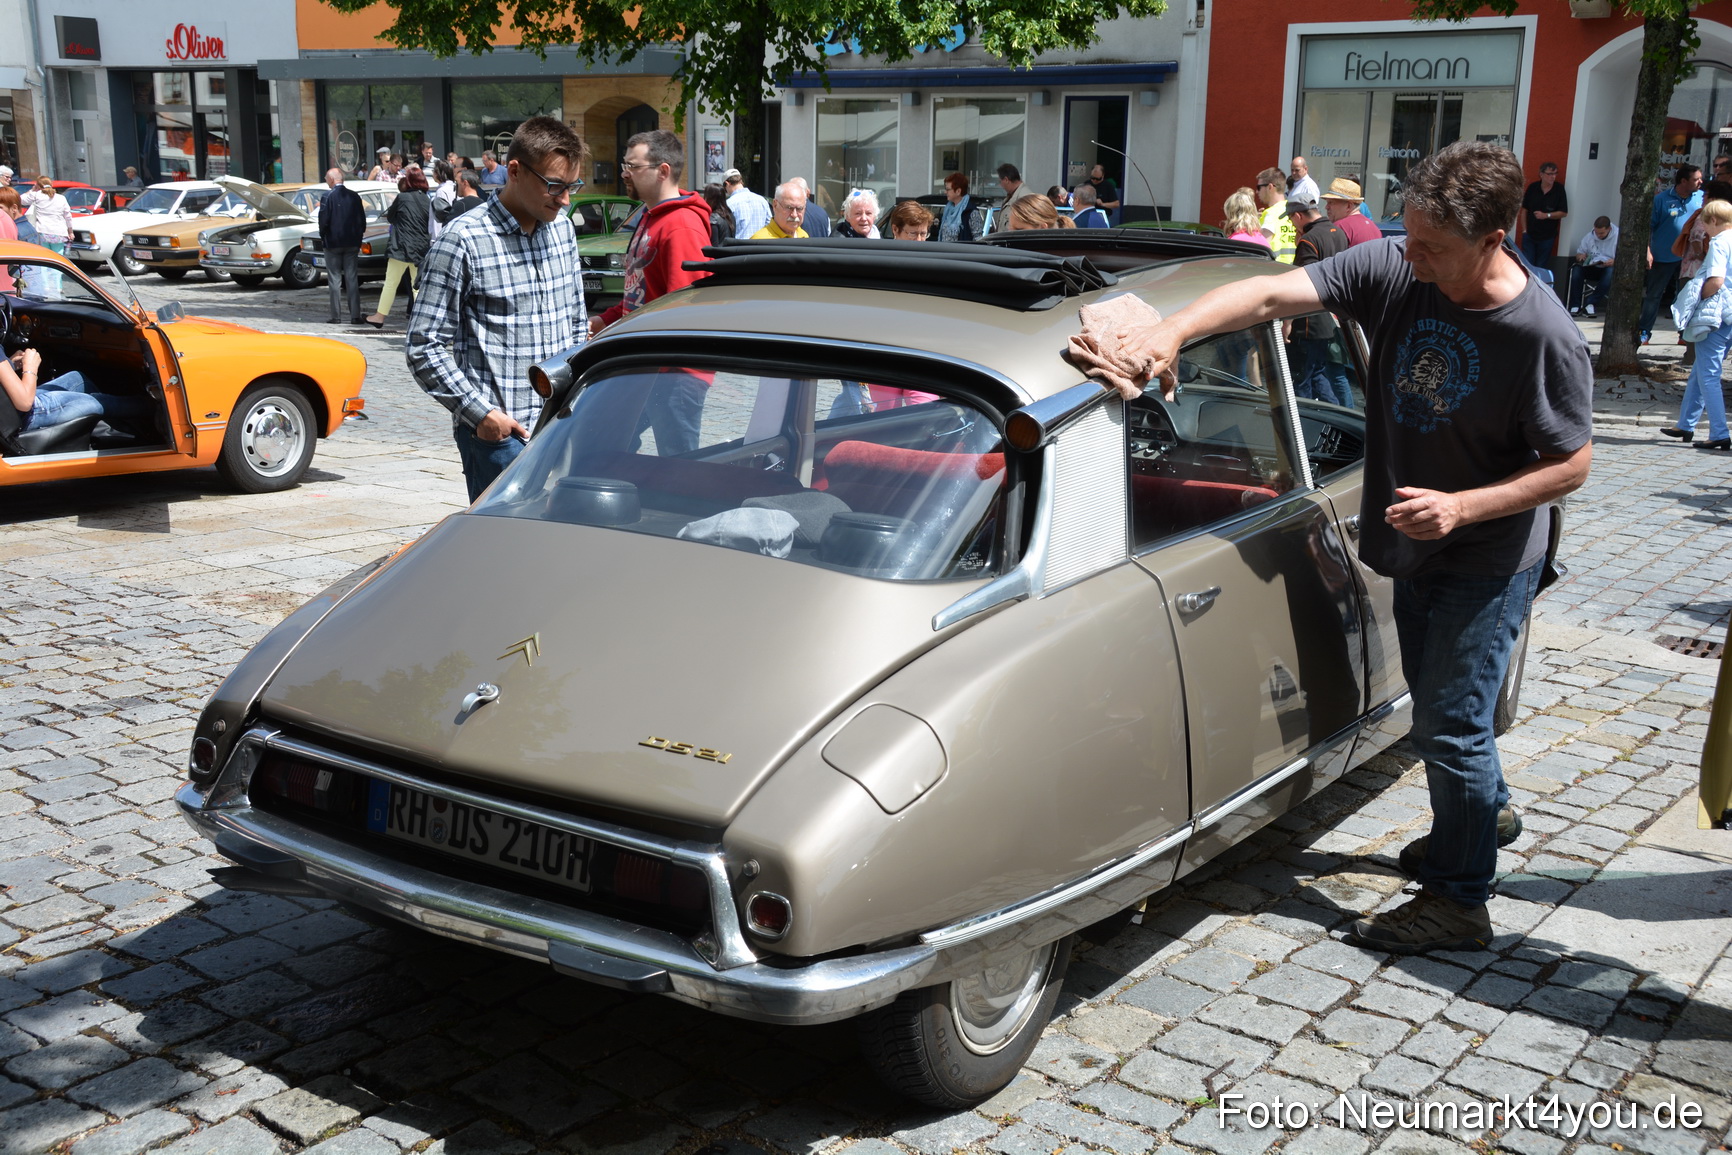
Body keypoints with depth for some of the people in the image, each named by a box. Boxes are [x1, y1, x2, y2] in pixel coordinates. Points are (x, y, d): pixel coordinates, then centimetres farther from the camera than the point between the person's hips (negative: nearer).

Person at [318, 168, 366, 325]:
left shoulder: (327, 197, -11)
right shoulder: (354, 196, 2)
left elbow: (323, 222, -12)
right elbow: (362, 220, 4)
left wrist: (323, 237, 4)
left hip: (333, 243, -4)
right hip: (352, 243, 4)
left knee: (335, 279, 3)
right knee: (352, 279, 6)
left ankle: (335, 315, 3)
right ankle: (355, 315, 4)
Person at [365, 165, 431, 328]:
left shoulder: (402, 197, -8)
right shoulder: (427, 200, 4)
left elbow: (390, 217, 5)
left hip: (402, 248, -4)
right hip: (421, 248, 5)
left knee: (391, 283, 4)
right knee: (418, 285, 8)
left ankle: (380, 316, 10)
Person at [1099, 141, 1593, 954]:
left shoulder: (1544, 336, -24)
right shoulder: (1391, 270, -13)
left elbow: (1571, 464, -16)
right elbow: (1270, 295, -21)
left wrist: (1462, 508, -27)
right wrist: (1174, 330, -37)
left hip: (1487, 559, -6)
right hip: (1414, 547, 6)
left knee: (1448, 724, 0)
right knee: (1436, 704, 23)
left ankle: (1460, 900, 17)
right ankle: (1486, 810, 50)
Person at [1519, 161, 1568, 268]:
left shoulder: (1559, 189, -8)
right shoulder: (1532, 187, -5)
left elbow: (1564, 213, -5)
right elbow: (1524, 210, 3)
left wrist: (1546, 215, -19)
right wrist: (1524, 230, 0)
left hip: (1547, 236, -1)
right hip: (1529, 234, 1)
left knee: (1542, 267, 9)